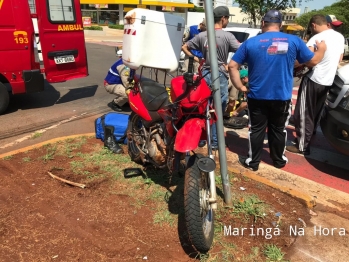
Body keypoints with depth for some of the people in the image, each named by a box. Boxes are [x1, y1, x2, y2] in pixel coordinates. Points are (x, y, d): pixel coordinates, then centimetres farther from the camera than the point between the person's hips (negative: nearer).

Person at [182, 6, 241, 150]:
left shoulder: (202, 35, 5)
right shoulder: (227, 36, -9)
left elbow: (184, 47, 10)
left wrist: (195, 58, 11)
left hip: (205, 74, 5)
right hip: (220, 75, -5)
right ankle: (215, 142, 10)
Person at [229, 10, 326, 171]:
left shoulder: (250, 42, -3)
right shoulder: (294, 41, -2)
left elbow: (232, 66, -5)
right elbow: (313, 61, 9)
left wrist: (240, 86, 3)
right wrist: (321, 49, 29)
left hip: (257, 96, -1)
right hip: (282, 97, 1)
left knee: (256, 130, 10)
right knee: (278, 130, 16)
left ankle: (253, 162, 19)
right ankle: (279, 160, 32)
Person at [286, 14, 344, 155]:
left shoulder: (317, 38, -16)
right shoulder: (340, 37, 10)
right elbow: (339, 59, 19)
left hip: (313, 80, -8)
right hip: (328, 81, 8)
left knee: (304, 114, -2)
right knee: (316, 112, 22)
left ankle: (302, 146, 1)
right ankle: (310, 135, 38)